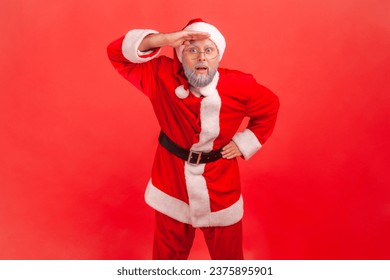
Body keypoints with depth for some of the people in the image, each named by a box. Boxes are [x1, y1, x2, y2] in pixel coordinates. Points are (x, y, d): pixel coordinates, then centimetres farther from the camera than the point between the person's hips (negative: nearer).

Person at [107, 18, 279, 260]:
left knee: (227, 251, 20)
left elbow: (270, 108, 3)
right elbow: (117, 53, -17)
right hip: (172, 181, 1)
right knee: (168, 250, 23)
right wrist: (162, 39, -32)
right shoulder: (163, 76, -16)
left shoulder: (240, 86, -16)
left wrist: (244, 143, -6)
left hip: (220, 185, 0)